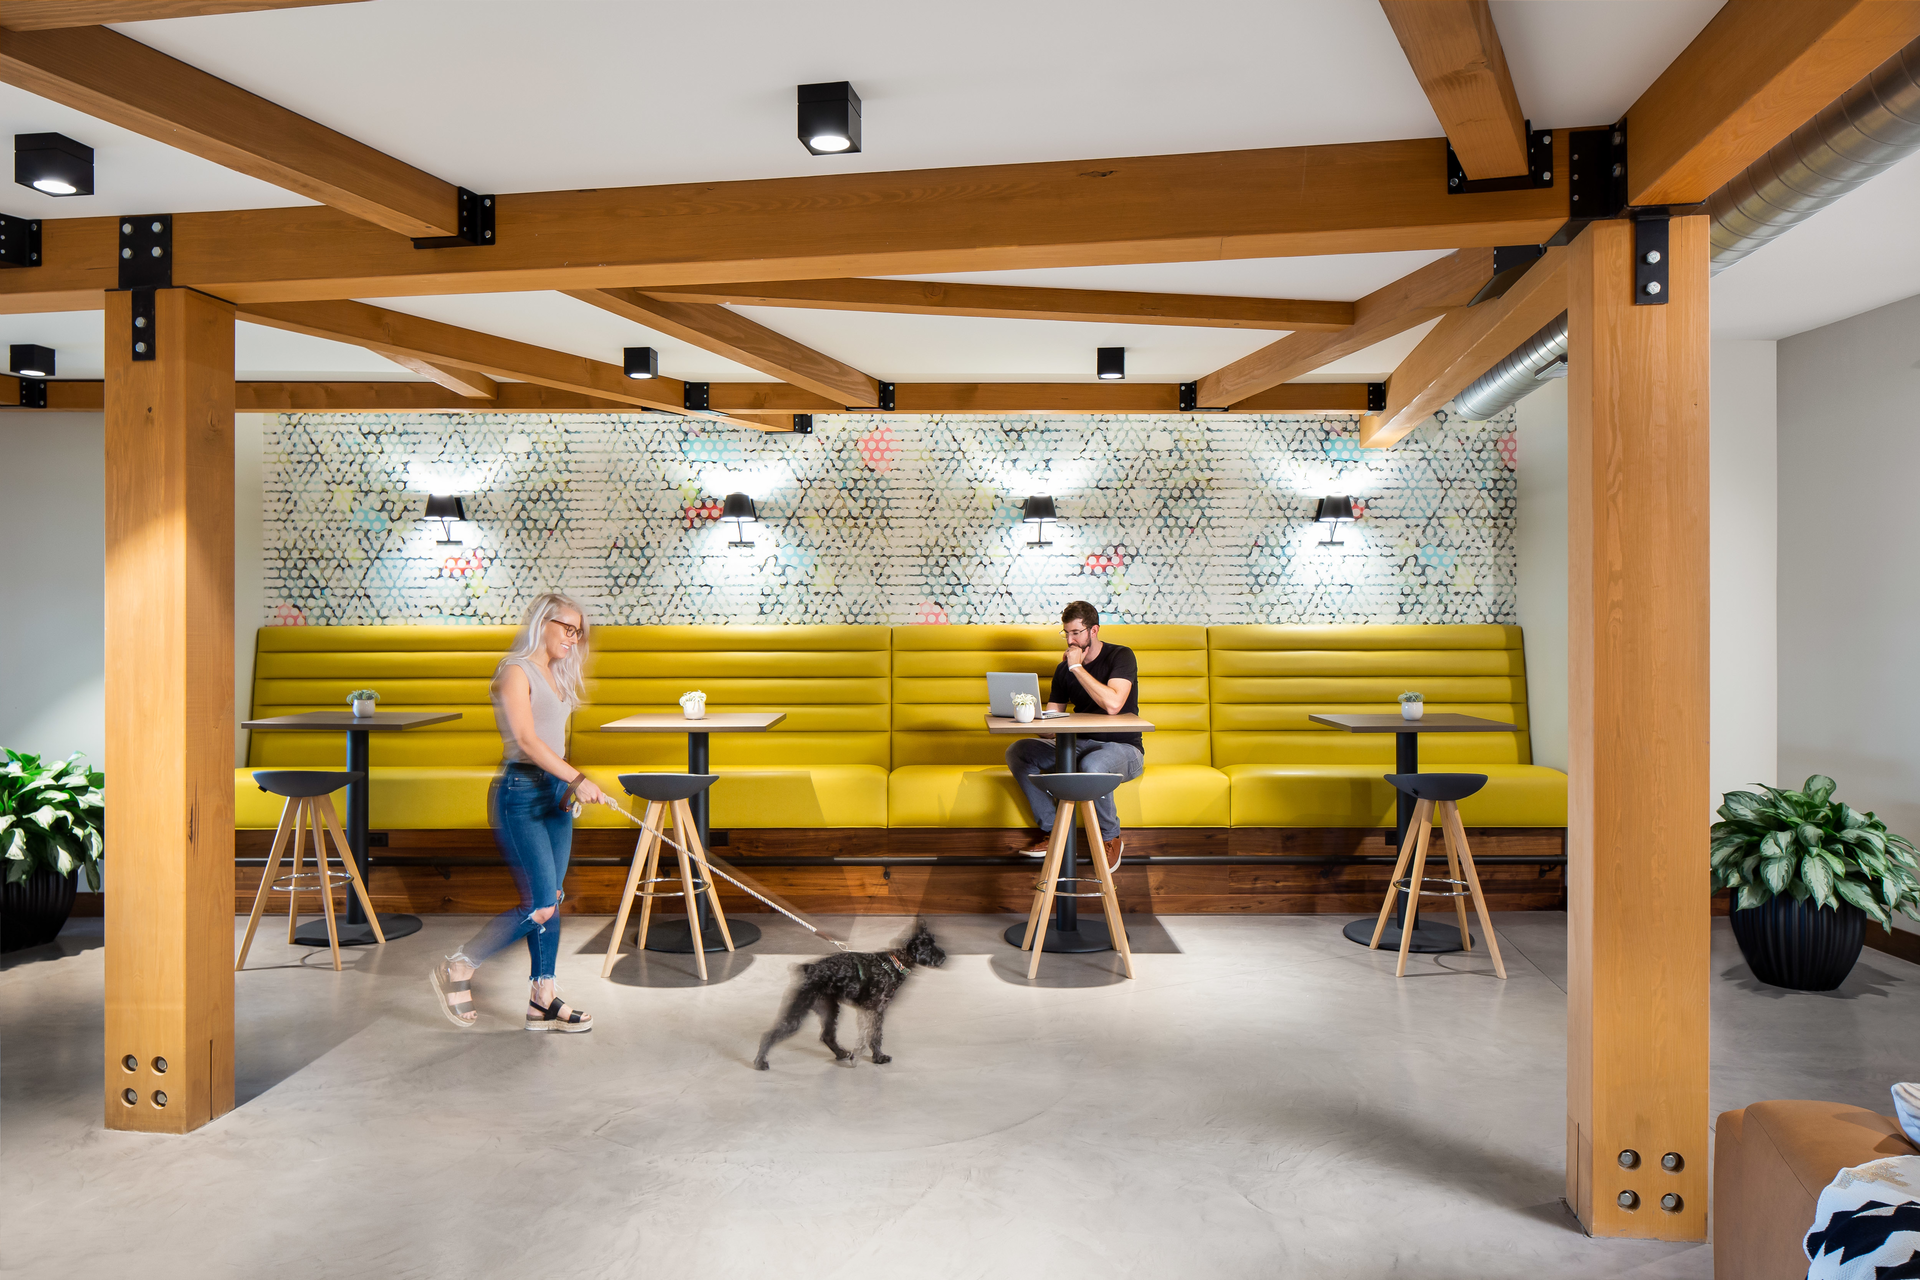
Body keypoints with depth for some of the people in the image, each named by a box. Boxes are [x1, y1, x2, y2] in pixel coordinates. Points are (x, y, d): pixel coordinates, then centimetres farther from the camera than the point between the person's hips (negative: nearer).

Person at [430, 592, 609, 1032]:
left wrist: (570, 788, 10)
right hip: (520, 791, -8)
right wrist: (578, 778, -27)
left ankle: (543, 1000, 13)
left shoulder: (557, 677, 17)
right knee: (540, 905, -9)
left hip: (555, 791, 8)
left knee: (551, 899, 7)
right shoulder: (515, 670, -9)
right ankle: (458, 967, 9)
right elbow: (527, 740, -20)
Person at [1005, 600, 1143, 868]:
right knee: (1017, 751, -11)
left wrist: (1077, 668, -21)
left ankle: (1112, 838, -14)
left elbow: (1113, 705, -28)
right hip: (1080, 745, 6)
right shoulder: (1064, 668, 8)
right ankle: (1051, 830, -7)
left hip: (1123, 748, -6)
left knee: (1092, 764, -41)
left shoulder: (1120, 656, -10)